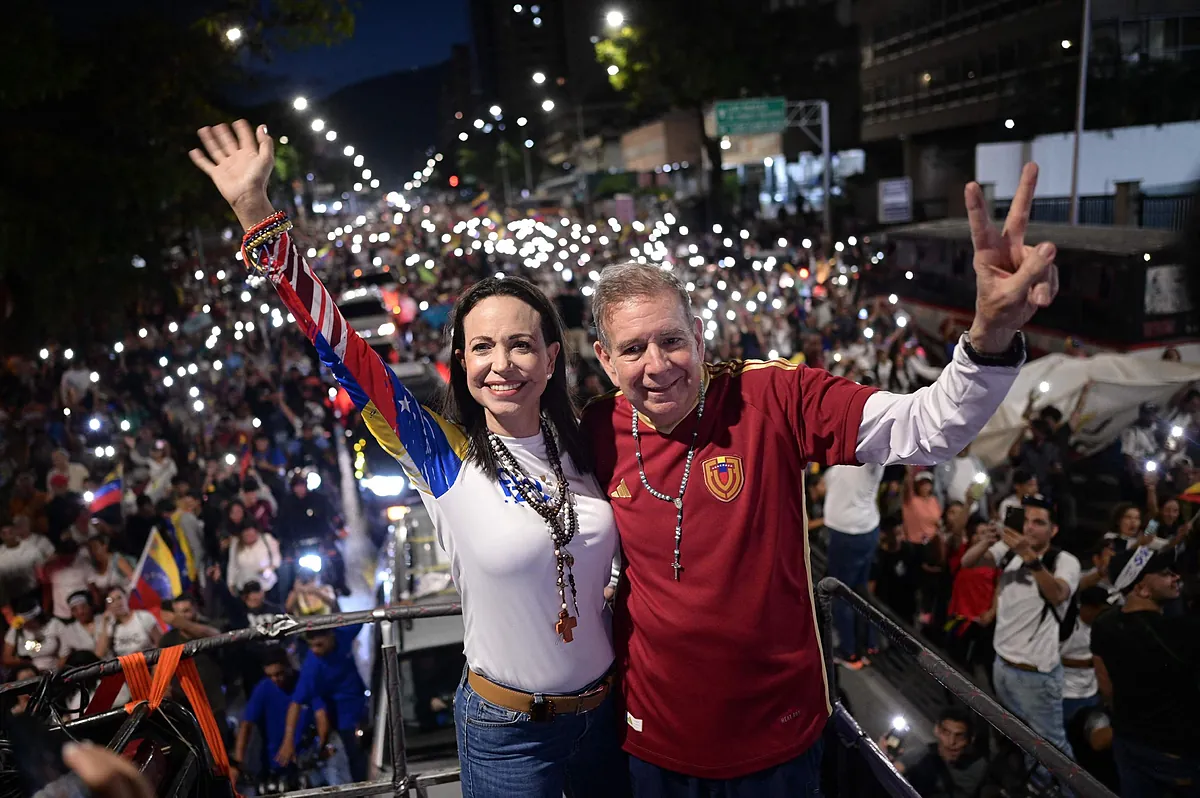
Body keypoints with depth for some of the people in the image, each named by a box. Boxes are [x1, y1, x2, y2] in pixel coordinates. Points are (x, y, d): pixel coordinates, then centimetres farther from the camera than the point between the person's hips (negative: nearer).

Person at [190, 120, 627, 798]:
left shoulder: (582, 447, -6)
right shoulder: (445, 456, -15)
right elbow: (340, 346, -22)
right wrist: (256, 211, -25)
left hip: (607, 709, 3)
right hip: (506, 733, -3)